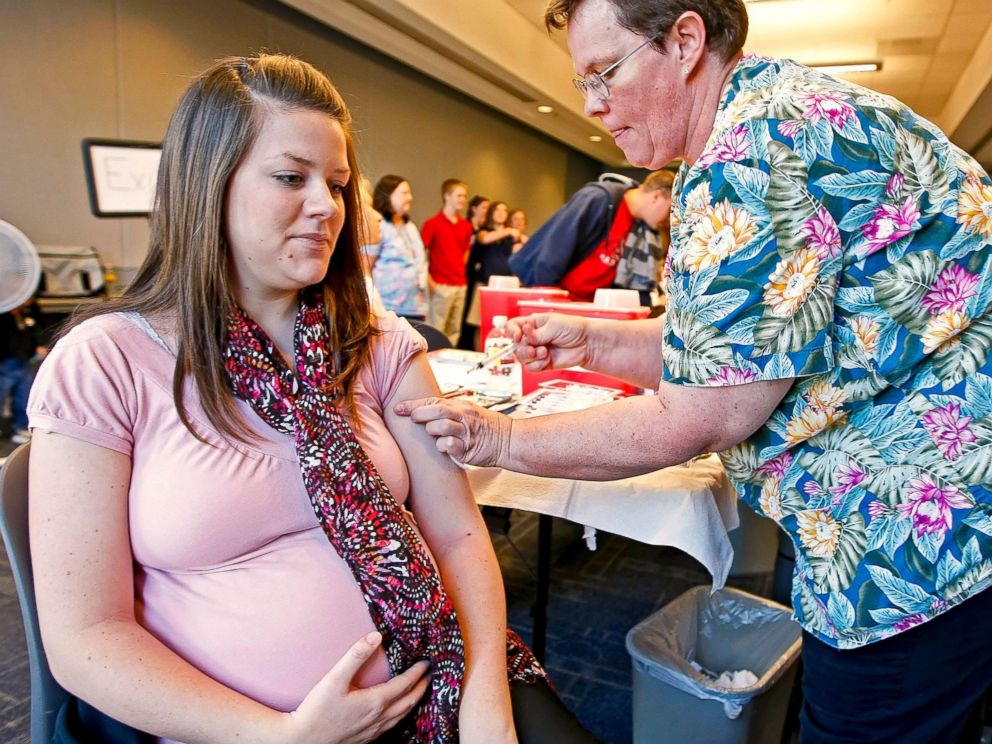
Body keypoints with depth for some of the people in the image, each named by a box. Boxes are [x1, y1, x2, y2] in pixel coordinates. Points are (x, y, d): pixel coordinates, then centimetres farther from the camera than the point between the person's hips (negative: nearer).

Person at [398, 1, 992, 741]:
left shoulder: (757, 149, -23)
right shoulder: (779, 110, 10)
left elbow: (696, 422, -21)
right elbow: (728, 347, 13)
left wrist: (502, 440, -11)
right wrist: (593, 342, 3)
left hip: (922, 532, -10)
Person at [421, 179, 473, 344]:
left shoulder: (466, 225, 11)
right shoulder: (433, 224, -6)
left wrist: (460, 271, 14)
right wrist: (430, 282, -11)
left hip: (460, 285, 6)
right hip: (441, 286, -6)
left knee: (454, 331, 11)